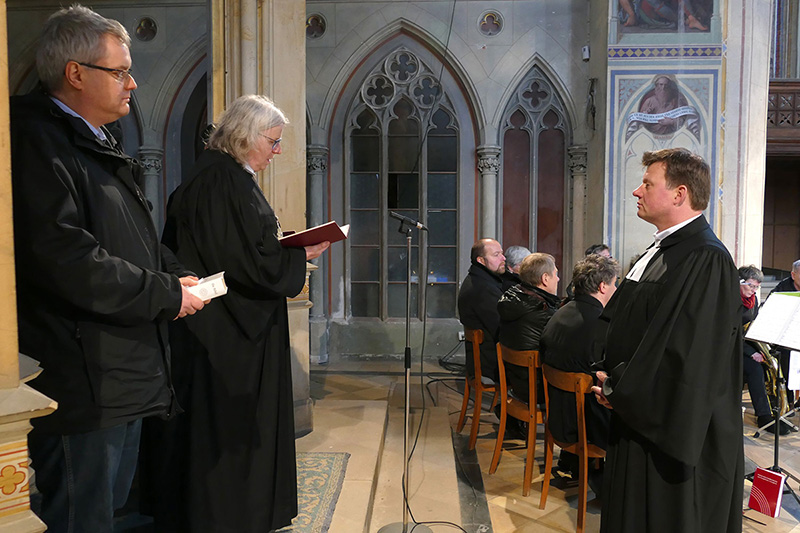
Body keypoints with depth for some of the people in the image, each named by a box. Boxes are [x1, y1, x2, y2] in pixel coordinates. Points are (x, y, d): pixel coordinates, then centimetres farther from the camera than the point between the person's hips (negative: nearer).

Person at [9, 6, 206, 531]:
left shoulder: (99, 146, 18)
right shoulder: (36, 142, -15)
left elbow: (137, 242, 25)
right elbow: (66, 261, -26)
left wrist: (176, 274, 7)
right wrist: (167, 295, -17)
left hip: (126, 374, 10)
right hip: (83, 385, -10)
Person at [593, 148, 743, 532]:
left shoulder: (706, 260, -21)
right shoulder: (662, 250, 9)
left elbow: (688, 358, -26)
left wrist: (619, 389, -14)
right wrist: (612, 380, 2)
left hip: (673, 432, -9)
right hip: (638, 418, 9)